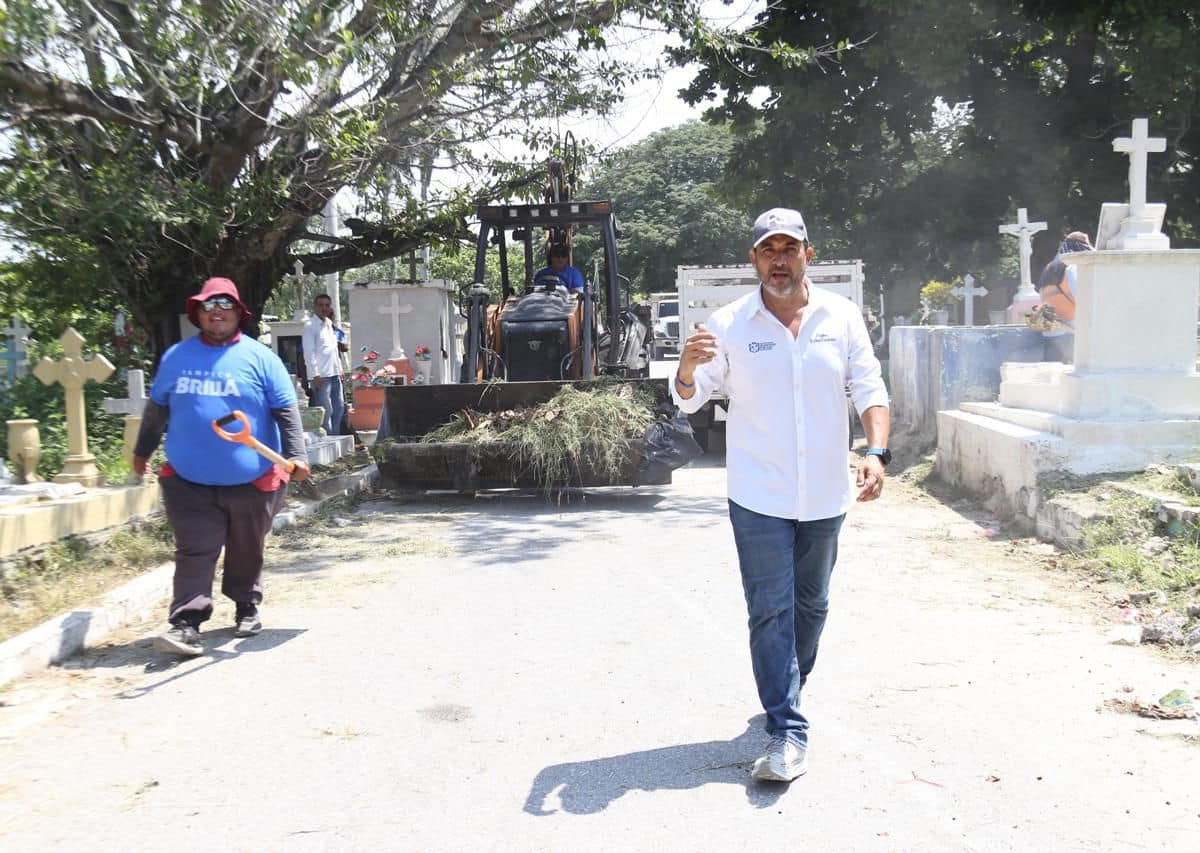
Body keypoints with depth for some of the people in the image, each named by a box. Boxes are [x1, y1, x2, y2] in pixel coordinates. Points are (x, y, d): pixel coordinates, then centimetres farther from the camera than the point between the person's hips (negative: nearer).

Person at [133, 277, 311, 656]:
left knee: (247, 551, 14)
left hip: (251, 481, -1)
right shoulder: (176, 356, 6)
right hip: (189, 481, 1)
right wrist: (142, 450, 24)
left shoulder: (260, 357, -3)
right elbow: (156, 408, 17)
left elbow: (286, 410, -5)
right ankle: (186, 624, -5)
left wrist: (296, 455, -15)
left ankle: (247, 608, 33)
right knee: (194, 552, -4)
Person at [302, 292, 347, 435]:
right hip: (321, 375, -8)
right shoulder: (310, 325, -5)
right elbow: (309, 352, -11)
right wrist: (315, 375, -17)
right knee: (325, 411, -7)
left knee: (339, 408, 11)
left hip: (335, 374, 8)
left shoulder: (330, 324, 18)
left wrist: (339, 369, 18)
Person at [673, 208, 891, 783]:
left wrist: (877, 453, -14)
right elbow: (688, 398, -4)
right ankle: (787, 731, 2)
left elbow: (869, 390, 2)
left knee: (811, 605, 18)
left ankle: (788, 690, 41)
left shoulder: (842, 316, 1)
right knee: (770, 611, -3)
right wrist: (687, 367, -27)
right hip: (758, 497, -3)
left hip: (825, 496, 3)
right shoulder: (728, 325, -5)